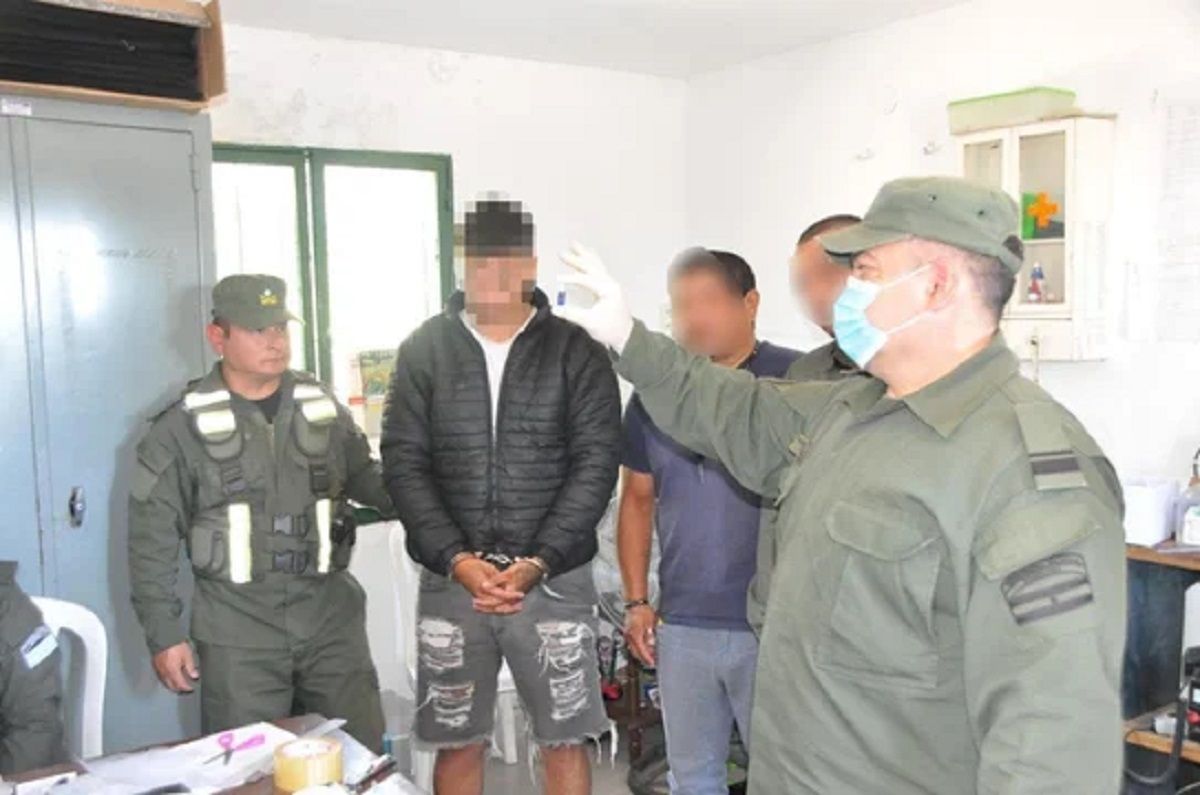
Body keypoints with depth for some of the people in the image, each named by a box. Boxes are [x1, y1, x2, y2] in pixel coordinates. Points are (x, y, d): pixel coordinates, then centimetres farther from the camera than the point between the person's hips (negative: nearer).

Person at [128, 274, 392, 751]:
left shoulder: (322, 408, 5)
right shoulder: (183, 426, -4)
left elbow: (368, 479, 16)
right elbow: (153, 541, -2)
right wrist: (164, 635, -4)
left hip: (330, 616, 3)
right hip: (238, 631, -2)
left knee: (362, 754, 9)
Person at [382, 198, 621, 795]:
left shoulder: (576, 352, -1)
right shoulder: (424, 351, 2)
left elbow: (596, 464, -6)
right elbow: (404, 463, -3)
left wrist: (538, 563, -16)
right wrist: (456, 560, -15)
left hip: (555, 581, -1)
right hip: (450, 581, 1)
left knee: (564, 741, 10)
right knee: (456, 742, 12)